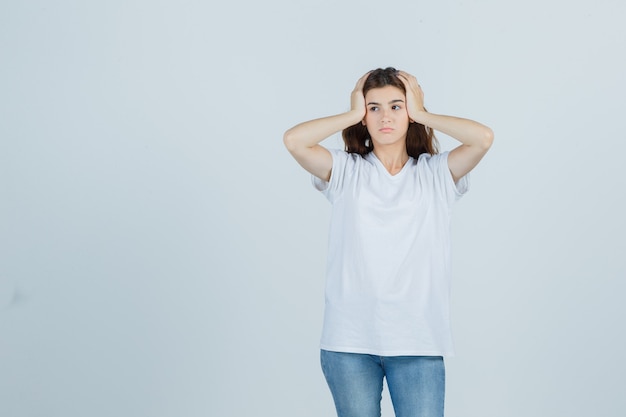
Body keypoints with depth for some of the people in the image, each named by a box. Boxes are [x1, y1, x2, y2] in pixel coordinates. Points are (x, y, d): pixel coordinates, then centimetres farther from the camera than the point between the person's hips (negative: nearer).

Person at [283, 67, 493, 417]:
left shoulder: (435, 173, 5)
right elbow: (294, 140, -10)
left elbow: (483, 138, -11)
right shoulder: (345, 171, 5)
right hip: (350, 340, 1)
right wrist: (353, 114, 0)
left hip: (418, 340, 0)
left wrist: (421, 114, 0)